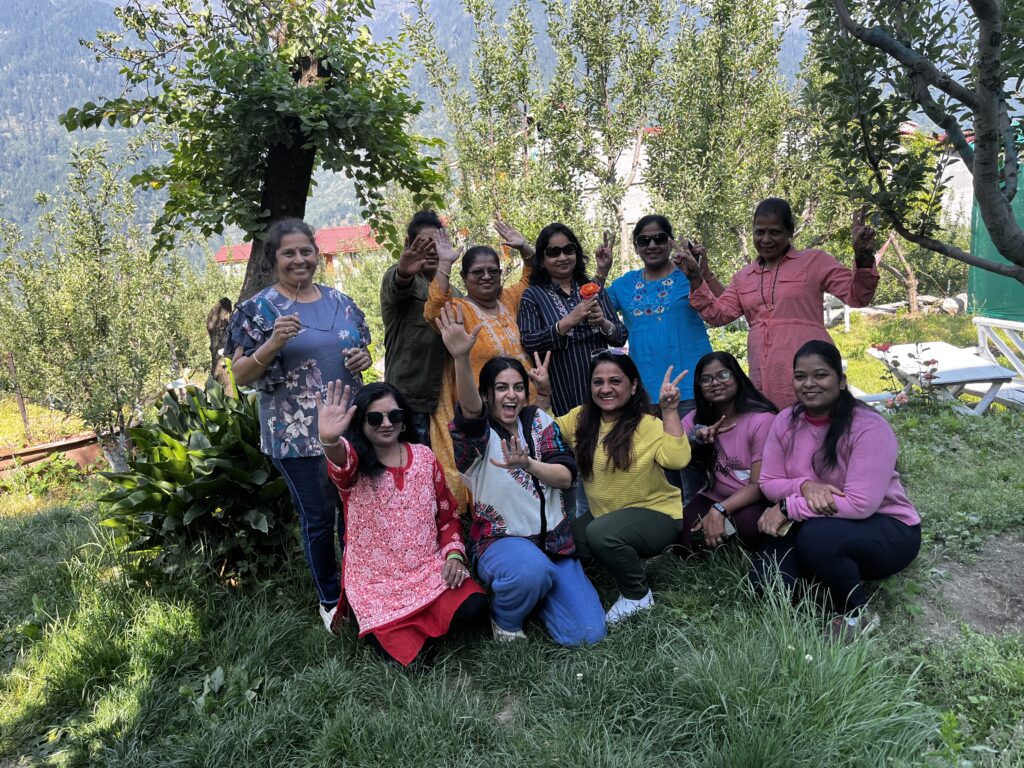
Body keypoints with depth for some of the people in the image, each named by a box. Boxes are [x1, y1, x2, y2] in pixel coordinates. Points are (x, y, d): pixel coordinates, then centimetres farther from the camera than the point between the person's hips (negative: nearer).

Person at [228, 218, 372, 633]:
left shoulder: (341, 302, 9)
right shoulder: (258, 309, -4)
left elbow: (363, 351, 19)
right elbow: (240, 376, -6)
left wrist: (364, 358, -5)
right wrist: (273, 343, -22)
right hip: (296, 435, -4)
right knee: (319, 517, 5)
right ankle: (330, 601, 27)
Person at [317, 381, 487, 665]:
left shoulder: (424, 456, 5)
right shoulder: (355, 462, -6)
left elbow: (448, 513, 12)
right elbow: (341, 463, -34)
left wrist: (454, 553, -5)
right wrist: (330, 440, -58)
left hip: (430, 567, 3)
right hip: (376, 579, -2)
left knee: (474, 610, -23)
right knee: (402, 651, -19)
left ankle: (423, 623, 10)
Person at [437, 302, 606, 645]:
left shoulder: (539, 420, 4)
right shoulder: (477, 432, -9)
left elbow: (565, 476, -6)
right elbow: (469, 407, -34)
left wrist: (527, 464, -27)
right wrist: (461, 357, -54)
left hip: (553, 538, 4)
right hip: (500, 540, -4)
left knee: (587, 634, -7)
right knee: (532, 570, -40)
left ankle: (532, 592, 22)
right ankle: (504, 617, -3)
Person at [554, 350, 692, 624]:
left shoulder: (648, 424, -16)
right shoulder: (580, 418, 1)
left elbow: (677, 459, -32)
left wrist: (669, 410, -35)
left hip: (656, 513, -6)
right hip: (602, 514, 6)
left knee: (602, 533, -32)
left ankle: (638, 595, -4)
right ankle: (628, 562, 13)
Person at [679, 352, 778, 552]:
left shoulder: (761, 420, -14)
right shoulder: (696, 419, 3)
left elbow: (759, 485, -17)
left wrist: (719, 510, -31)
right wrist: (694, 437, -27)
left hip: (752, 501, -3)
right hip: (713, 498, 4)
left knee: (749, 524, -37)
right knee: (679, 533, -25)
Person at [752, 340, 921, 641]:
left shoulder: (869, 427, -22)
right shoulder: (785, 422, -4)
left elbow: (860, 504, -28)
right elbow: (769, 483, -1)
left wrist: (788, 507, -25)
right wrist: (804, 486, -24)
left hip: (888, 529, -5)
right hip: (813, 526, 5)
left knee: (818, 535, -36)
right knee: (765, 579, -17)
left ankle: (857, 616, -9)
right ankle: (834, 577, 12)